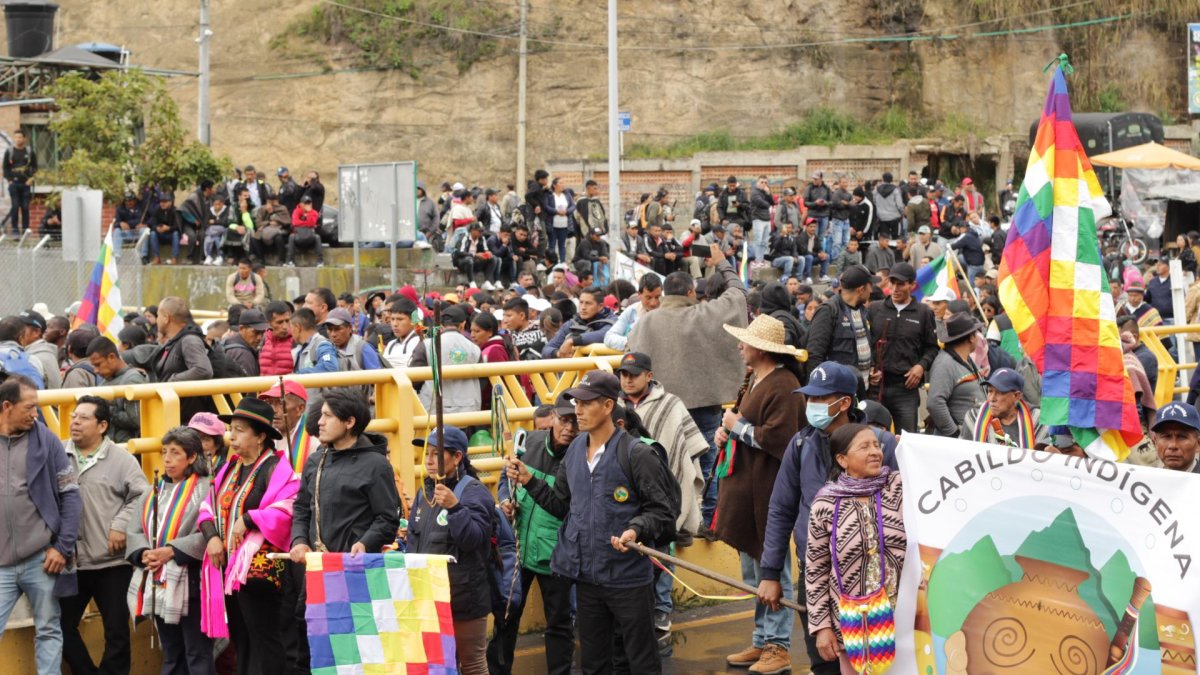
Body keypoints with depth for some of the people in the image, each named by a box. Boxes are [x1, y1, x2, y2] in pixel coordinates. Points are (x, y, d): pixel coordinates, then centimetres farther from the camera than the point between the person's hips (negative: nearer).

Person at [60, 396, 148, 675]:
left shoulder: (121, 459, -2)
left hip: (112, 561, -3)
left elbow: (142, 496, -3)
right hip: (70, 562, 3)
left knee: (116, 630, 4)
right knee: (62, 626, 8)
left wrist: (121, 526, -13)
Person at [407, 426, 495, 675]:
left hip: (464, 598, -7)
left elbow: (474, 539, -23)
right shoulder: (426, 491, 11)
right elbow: (414, 541, 20)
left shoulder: (473, 492, -12)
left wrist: (454, 507, -34)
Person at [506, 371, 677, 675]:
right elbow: (562, 505, 12)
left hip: (628, 578, -6)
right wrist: (528, 480, 2)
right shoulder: (575, 450, 7)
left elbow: (663, 511, -10)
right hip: (587, 578, 6)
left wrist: (636, 530, -27)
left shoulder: (636, 453, -13)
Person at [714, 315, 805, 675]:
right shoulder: (754, 380, 15)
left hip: (766, 493, -10)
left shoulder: (783, 386, -17)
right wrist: (726, 430, 7)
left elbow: (778, 439, -26)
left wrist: (738, 426, -14)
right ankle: (762, 642, 27)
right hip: (745, 487, 10)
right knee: (754, 572, 17)